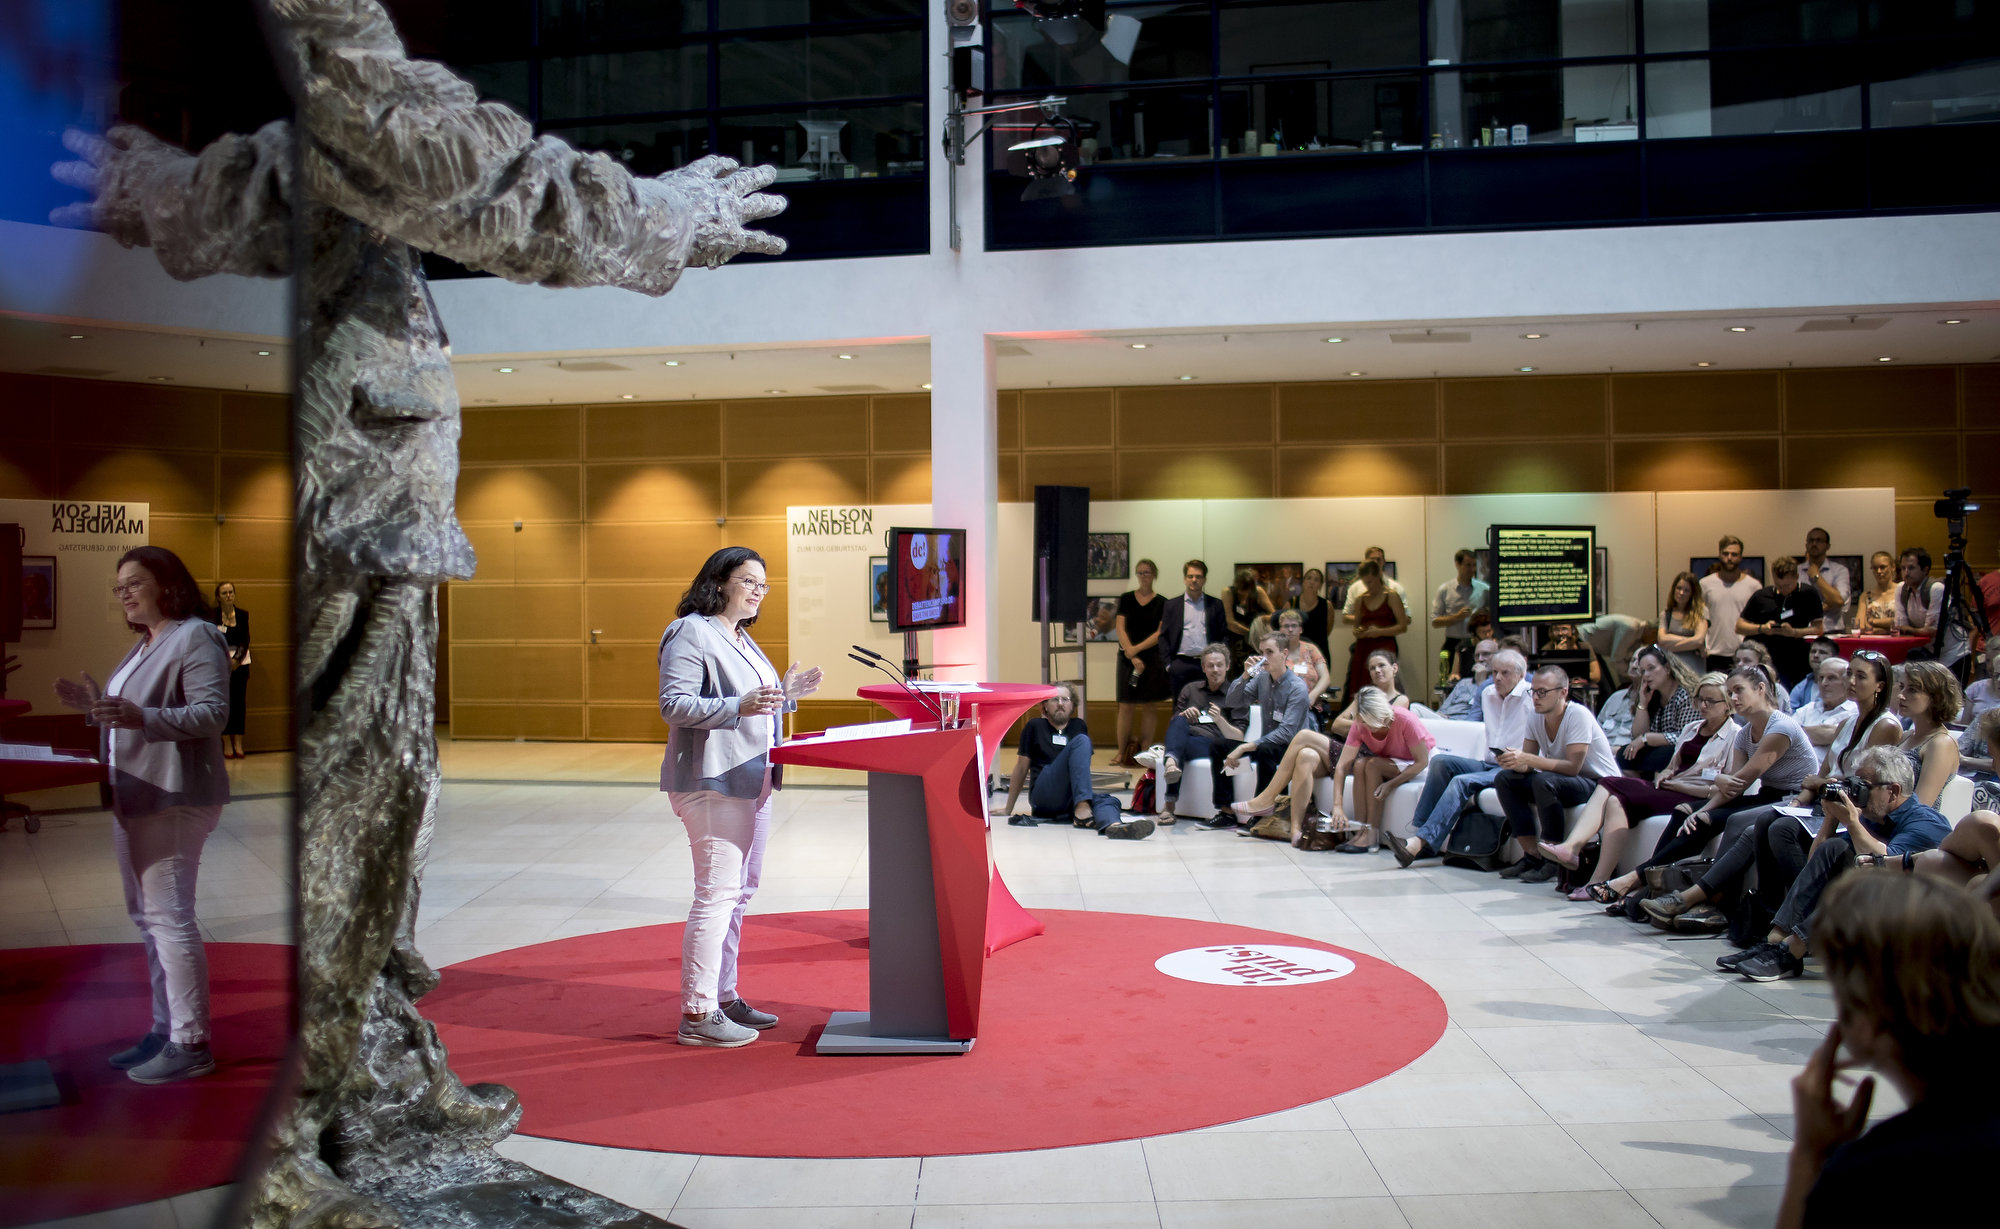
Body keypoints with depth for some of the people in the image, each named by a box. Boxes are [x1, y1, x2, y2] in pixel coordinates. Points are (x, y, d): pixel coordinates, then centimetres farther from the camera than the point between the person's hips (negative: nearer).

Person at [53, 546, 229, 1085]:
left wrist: (141, 717, -31)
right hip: (134, 798, 10)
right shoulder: (145, 645, 20)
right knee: (148, 918, 13)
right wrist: (98, 707, 11)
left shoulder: (195, 637, -11)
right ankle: (165, 1030, 21)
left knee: (169, 917, -10)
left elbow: (213, 712, -21)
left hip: (174, 798, -10)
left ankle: (191, 1044, -6)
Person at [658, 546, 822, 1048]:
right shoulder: (691, 633, -10)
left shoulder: (741, 639, 20)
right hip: (713, 783, -10)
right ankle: (697, 1014, -6)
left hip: (750, 781, 10)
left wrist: (784, 695, 12)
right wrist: (741, 706, -28)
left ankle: (724, 996, 25)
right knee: (717, 893, -11)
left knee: (739, 892, 15)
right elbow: (674, 704, -19)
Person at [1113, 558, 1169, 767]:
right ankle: (1122, 752, 3)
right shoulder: (1126, 599, 7)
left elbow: (1160, 634, -3)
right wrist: (1132, 656, -12)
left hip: (1152, 657, 0)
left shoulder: (1161, 603, 4)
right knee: (1126, 706, -2)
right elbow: (1121, 629, 0)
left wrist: (1136, 649, -12)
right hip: (1128, 657, 0)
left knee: (1150, 706, 1)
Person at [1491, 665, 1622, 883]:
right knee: (1504, 779, -8)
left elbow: (1572, 767, -27)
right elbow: (1527, 765, -1)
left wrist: (1529, 760, -33)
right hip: (1562, 780, 8)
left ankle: (1553, 860, -22)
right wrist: (1515, 762, -25)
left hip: (1601, 783, -8)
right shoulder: (1535, 718, 0)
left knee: (1544, 781, -34)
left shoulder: (1578, 715, -21)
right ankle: (1533, 855, -10)